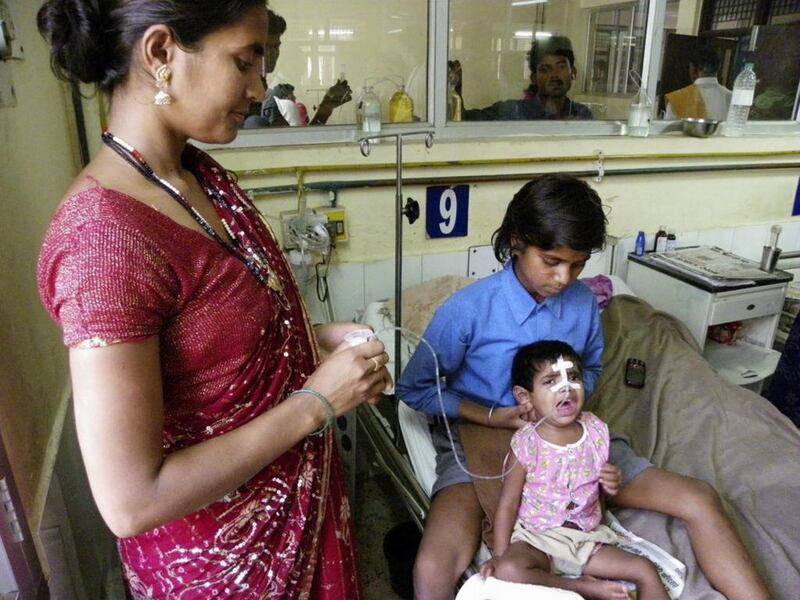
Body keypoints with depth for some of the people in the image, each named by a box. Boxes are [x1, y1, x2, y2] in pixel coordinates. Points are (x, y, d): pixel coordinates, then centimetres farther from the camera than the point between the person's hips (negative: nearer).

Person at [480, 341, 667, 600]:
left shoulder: (595, 431, -2)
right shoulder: (526, 444, -16)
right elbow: (508, 504, -11)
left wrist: (611, 485, -8)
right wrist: (499, 556, -17)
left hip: (586, 539, 4)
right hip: (536, 539, -4)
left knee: (646, 570, -7)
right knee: (508, 571, -32)